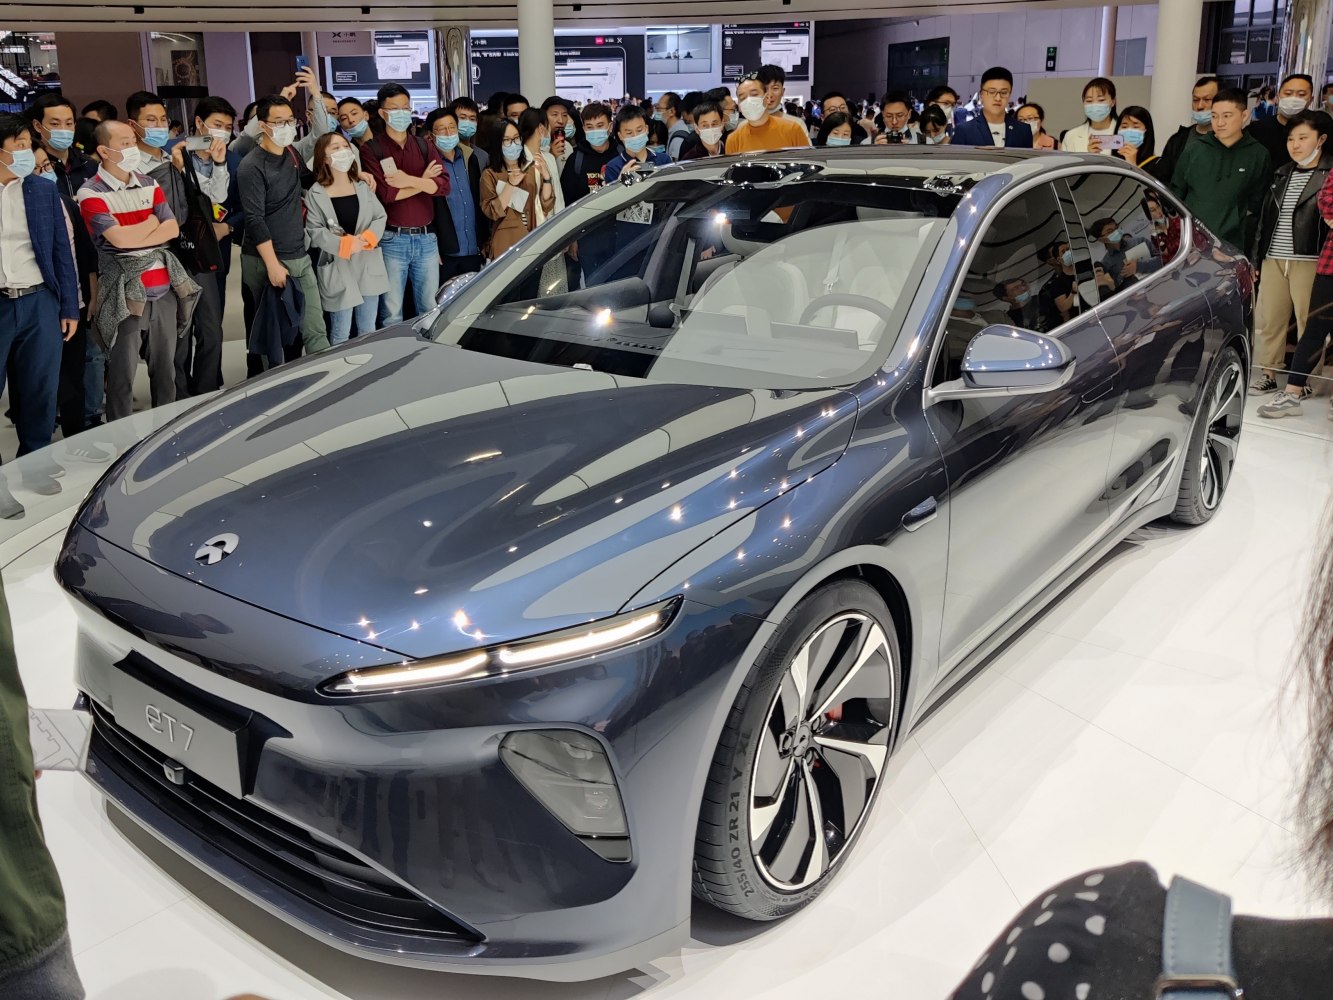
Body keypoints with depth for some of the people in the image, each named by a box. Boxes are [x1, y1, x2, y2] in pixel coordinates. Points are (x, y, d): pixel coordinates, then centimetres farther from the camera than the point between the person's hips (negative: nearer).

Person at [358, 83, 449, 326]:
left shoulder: (425, 146, 11)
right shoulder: (371, 150, -1)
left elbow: (443, 185, -2)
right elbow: (384, 192, -15)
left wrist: (409, 180, -15)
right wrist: (423, 181, -7)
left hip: (426, 237, 4)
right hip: (392, 239, -4)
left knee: (430, 310, 10)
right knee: (392, 313, 1)